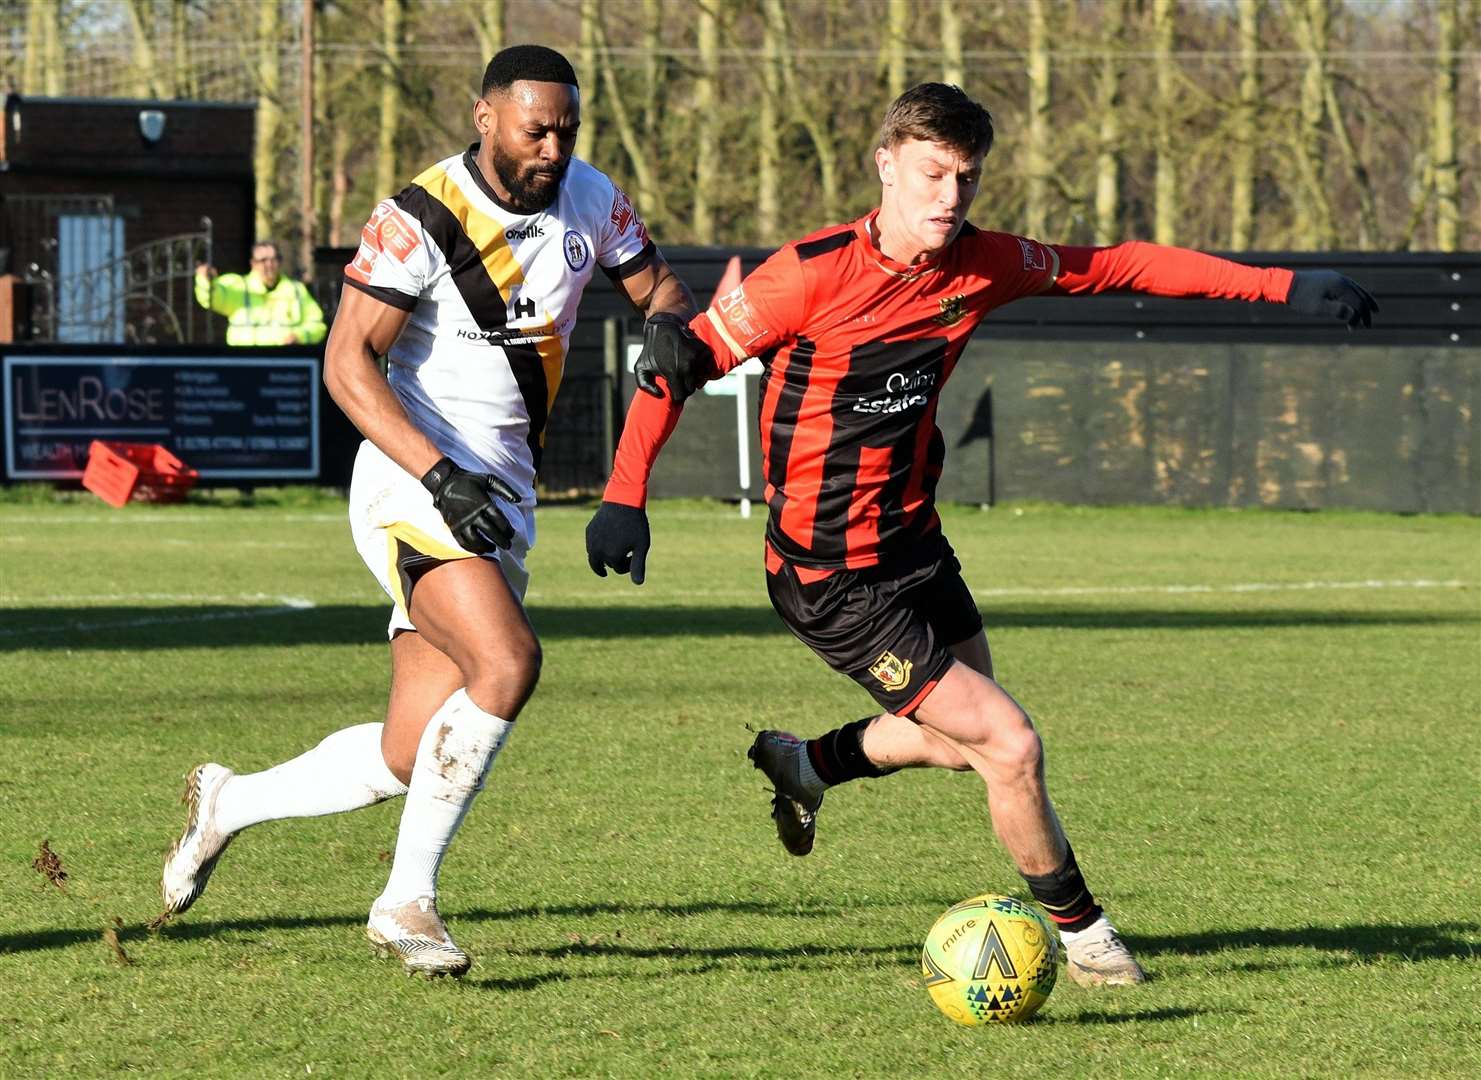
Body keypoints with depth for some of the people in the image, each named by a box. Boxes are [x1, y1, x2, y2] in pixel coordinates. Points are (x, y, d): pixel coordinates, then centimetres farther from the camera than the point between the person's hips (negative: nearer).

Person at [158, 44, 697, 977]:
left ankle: (229, 803, 29)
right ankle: (407, 900, -17)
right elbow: (347, 364, -16)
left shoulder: (588, 199, 5)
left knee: (408, 759, 4)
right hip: (413, 485, -7)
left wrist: (671, 329, -9)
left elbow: (658, 288, 17)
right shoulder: (423, 222, -14)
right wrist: (441, 475, -27)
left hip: (501, 504, 7)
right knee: (507, 663, -29)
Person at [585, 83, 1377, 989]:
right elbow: (678, 362, -14)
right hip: (832, 581, -8)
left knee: (970, 737, 23)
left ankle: (804, 765, 46)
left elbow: (1118, 266, 3)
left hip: (915, 543, 8)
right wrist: (626, 498, -20)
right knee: (1010, 745, -11)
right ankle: (1082, 934, 9)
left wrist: (1283, 286, 0)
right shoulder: (815, 273, -21)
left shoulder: (981, 264, -5)